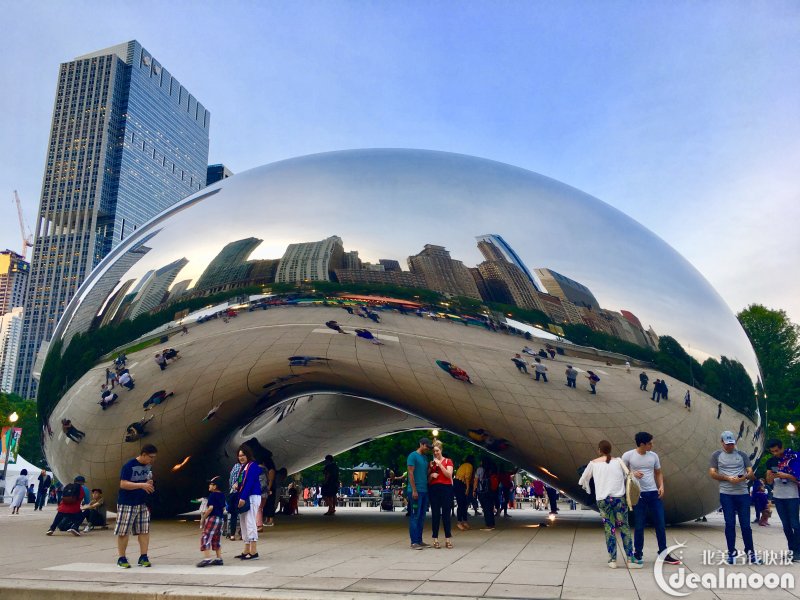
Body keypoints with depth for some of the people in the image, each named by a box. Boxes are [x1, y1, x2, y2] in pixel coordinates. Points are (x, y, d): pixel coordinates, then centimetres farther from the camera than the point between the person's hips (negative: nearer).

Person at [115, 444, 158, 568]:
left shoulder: (149, 466, 5)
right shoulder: (129, 466, -16)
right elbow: (123, 484, -22)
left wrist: (150, 484, -3)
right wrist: (142, 485, -30)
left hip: (143, 504, 6)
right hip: (127, 504, -6)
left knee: (144, 530, 2)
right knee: (123, 531, 3)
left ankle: (143, 557, 8)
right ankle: (121, 558, 15)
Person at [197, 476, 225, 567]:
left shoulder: (212, 495, -12)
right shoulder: (222, 495, 13)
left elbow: (210, 508, -19)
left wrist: (204, 517, -8)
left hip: (212, 518, -9)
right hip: (220, 518, 9)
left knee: (205, 537, -6)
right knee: (216, 539, 15)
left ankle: (207, 558, -14)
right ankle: (219, 559, 16)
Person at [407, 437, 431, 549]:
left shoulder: (424, 458, 18)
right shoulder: (413, 456, -6)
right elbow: (411, 473, -12)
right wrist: (414, 490, -17)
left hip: (424, 491, 8)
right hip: (416, 491, -8)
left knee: (422, 517, 10)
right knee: (415, 516, -5)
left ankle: (419, 540, 16)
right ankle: (414, 542, -3)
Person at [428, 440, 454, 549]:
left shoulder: (448, 461, 6)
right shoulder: (431, 462, 15)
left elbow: (449, 474, -8)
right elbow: (428, 479, 18)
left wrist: (440, 464, -12)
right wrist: (431, 474, -4)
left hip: (446, 488, -2)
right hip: (433, 489, 3)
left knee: (446, 514, -2)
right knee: (435, 514, 1)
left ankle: (448, 538, 6)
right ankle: (435, 539, 5)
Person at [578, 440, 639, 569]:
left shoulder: (593, 463, 6)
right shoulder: (618, 461, 6)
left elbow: (582, 480, 13)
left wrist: (587, 488, 32)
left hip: (602, 500, 0)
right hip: (618, 498, 0)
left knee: (609, 529, 7)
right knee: (624, 527, 7)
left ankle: (612, 559, 7)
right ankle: (630, 559, 6)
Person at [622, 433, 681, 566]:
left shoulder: (653, 456, 5)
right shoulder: (628, 456, -7)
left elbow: (658, 473, 15)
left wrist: (661, 486, -1)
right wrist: (632, 474, -18)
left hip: (654, 494, 4)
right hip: (638, 495, -4)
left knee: (660, 524, 5)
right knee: (639, 526, 3)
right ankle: (637, 554, 17)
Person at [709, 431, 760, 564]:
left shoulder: (742, 455, 9)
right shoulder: (716, 456, 4)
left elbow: (750, 472, 6)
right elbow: (712, 473, -1)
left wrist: (744, 477, -17)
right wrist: (728, 478, -14)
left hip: (743, 494, 1)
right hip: (726, 495, -1)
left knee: (745, 524, 3)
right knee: (730, 524, 2)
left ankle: (750, 552, 17)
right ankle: (732, 553, 11)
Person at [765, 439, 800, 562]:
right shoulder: (770, 461, 8)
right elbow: (769, 481, 9)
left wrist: (786, 476, -20)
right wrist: (771, 477, -12)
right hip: (778, 497, 4)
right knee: (786, 525, 8)